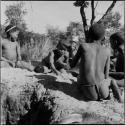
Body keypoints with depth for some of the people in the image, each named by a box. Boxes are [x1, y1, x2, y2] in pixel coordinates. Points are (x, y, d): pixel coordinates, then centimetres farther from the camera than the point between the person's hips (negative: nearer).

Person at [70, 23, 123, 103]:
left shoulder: (83, 46, 0)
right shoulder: (107, 51, 5)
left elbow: (72, 65, 10)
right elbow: (106, 76, 9)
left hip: (87, 93, 0)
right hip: (102, 91, 0)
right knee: (111, 81, 35)